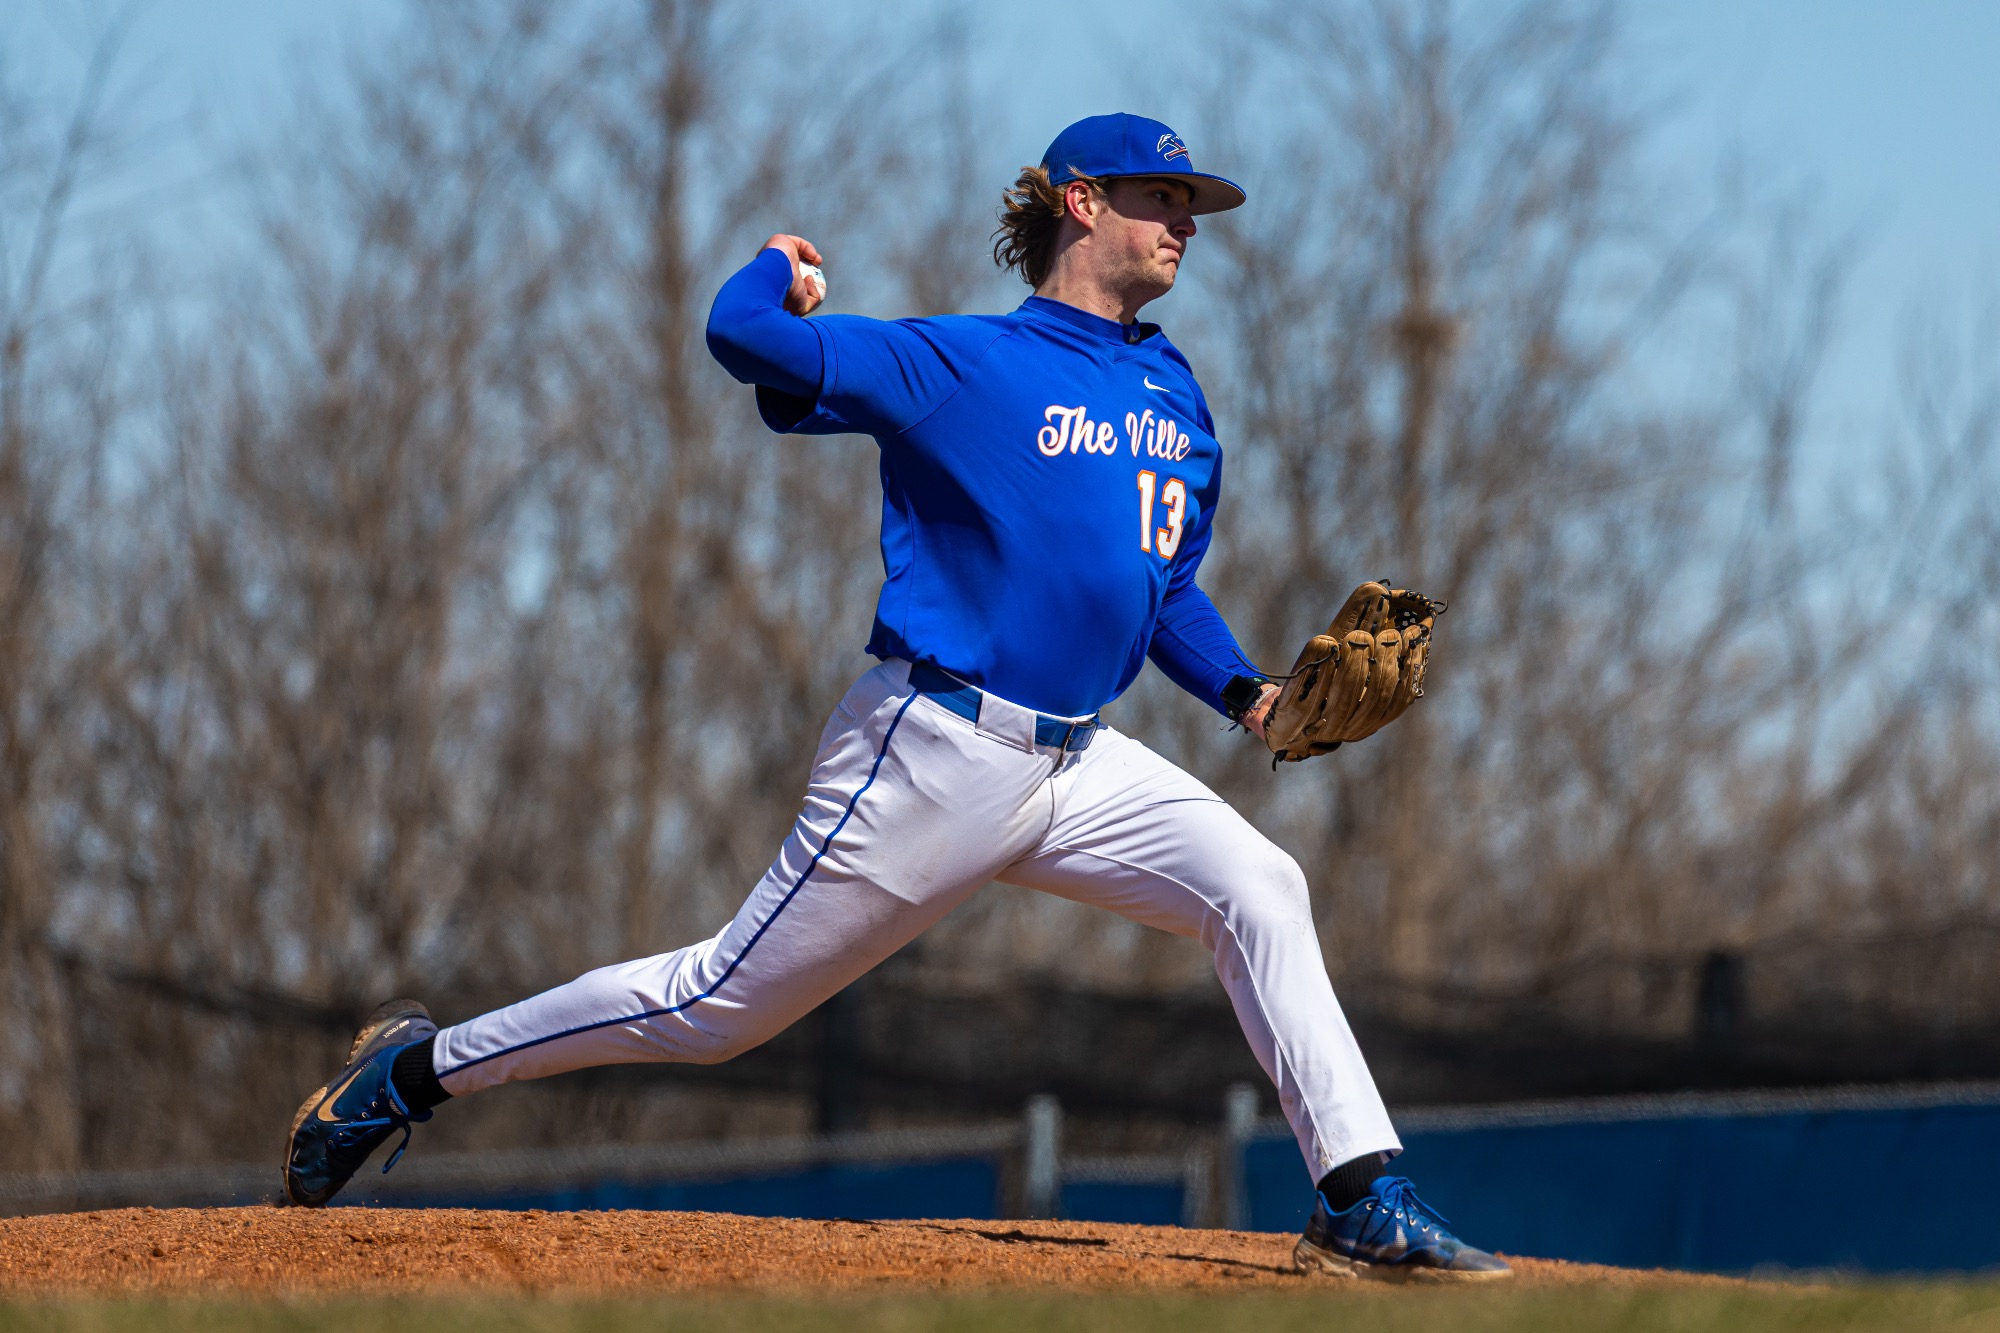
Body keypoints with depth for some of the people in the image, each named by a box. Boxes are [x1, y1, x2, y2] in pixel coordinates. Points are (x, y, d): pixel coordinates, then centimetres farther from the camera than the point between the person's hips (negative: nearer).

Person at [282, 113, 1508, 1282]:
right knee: (724, 1002, 0)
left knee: (1260, 890, -15)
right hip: (934, 756, -6)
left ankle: (1362, 1203, -16)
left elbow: (1170, 590, 23)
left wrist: (1249, 697, 7)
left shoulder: (1177, 394, 14)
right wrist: (783, 266, 6)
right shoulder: (959, 365, -8)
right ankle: (417, 1069, 16)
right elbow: (742, 334, -15)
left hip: (1079, 767, 6)